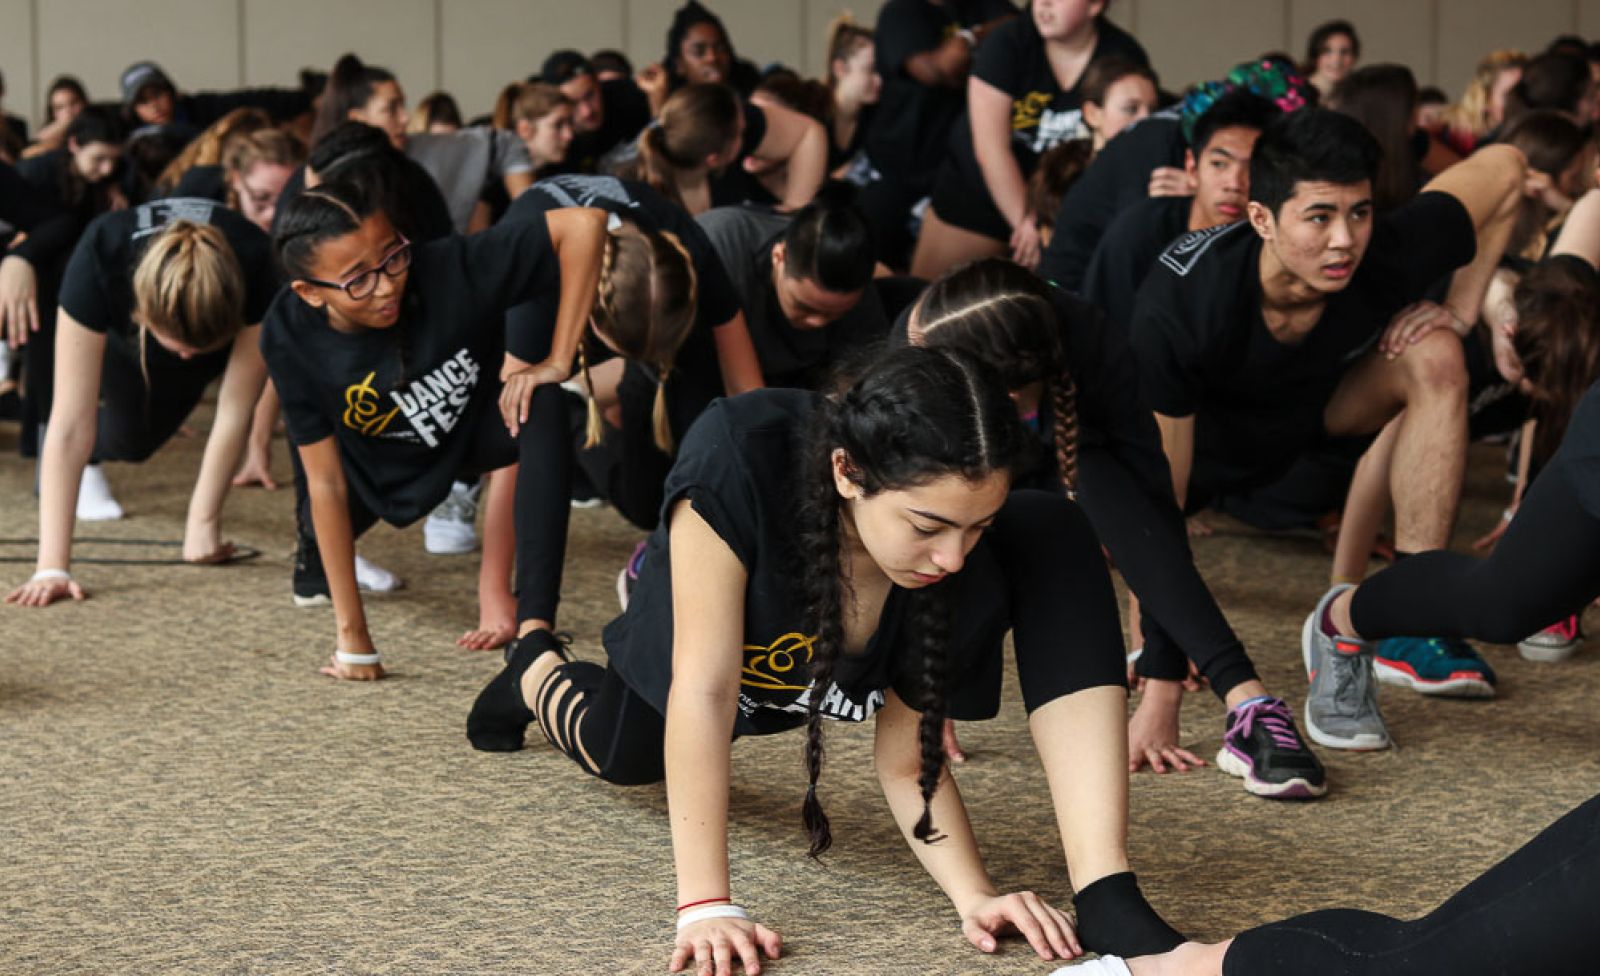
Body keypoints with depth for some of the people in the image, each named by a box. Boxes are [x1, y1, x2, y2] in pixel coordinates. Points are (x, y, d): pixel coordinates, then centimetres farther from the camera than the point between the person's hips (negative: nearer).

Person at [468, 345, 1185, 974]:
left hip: (845, 680, 1)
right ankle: (540, 673, 66)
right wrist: (704, 905, -45)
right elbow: (703, 690, -43)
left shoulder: (970, 561, -36)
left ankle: (1106, 897, -32)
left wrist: (972, 893, -39)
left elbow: (908, 761, -23)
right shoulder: (738, 458, -45)